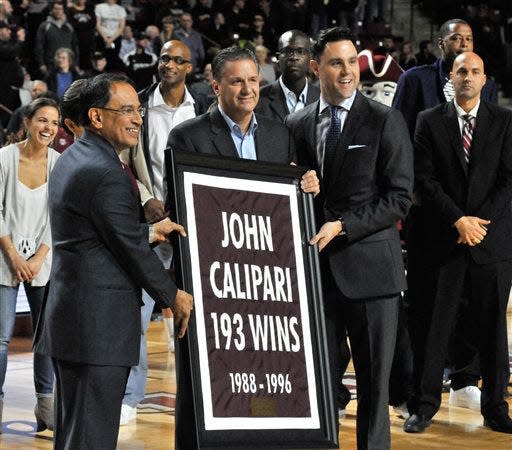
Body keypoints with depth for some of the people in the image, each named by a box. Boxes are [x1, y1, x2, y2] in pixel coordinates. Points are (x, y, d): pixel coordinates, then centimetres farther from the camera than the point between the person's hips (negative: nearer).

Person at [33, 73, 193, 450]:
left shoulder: (71, 160, 13)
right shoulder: (106, 172, -19)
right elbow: (131, 249, -14)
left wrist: (151, 231, 20)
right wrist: (173, 297, -1)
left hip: (68, 317, 10)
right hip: (99, 326, -10)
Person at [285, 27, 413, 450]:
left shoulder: (385, 121, -2)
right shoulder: (297, 124, 12)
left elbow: (399, 198, -6)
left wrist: (342, 225, -14)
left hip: (369, 267, -3)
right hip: (317, 268, 3)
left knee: (374, 379, 2)